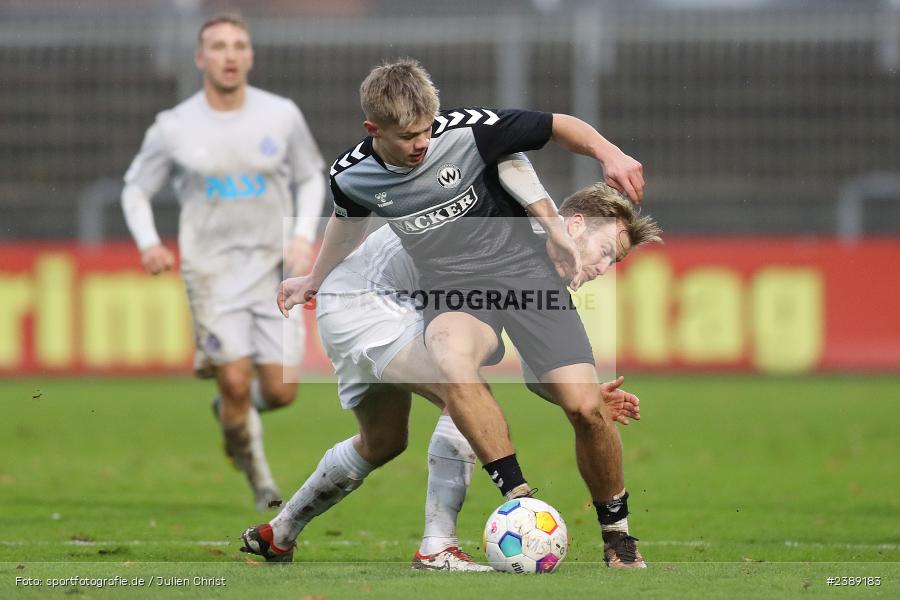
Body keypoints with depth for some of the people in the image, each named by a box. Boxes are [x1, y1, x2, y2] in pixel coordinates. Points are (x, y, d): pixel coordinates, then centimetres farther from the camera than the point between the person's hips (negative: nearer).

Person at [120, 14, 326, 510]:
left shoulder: (282, 116, 0)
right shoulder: (174, 128, -3)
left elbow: (310, 177, 14)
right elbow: (136, 189, 9)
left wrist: (304, 235, -2)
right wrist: (148, 242, -9)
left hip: (274, 265, 2)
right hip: (212, 269, -2)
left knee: (280, 391, -5)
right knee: (236, 381, -13)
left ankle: (233, 410, 31)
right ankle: (258, 480, 9)